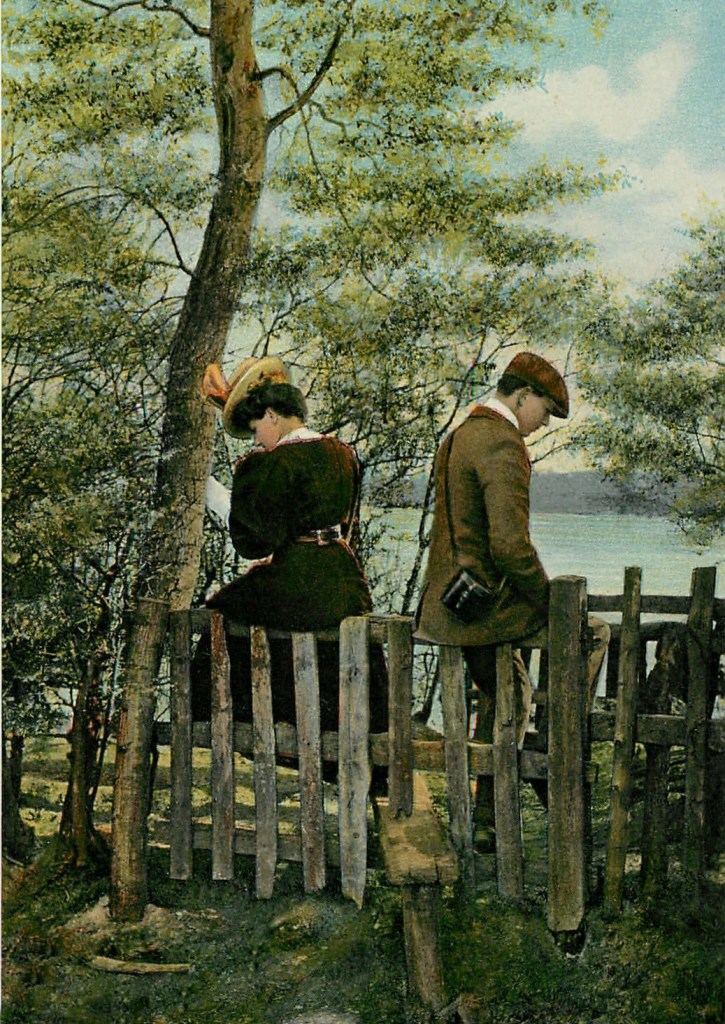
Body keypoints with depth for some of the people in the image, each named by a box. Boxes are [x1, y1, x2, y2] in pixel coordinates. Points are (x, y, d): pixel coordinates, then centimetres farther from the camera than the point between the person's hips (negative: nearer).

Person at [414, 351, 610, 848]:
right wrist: (549, 599, -10)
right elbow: (510, 544, -24)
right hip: (483, 606, -10)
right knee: (594, 633, 4)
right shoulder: (502, 443, -15)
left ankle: (487, 820, 32)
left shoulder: (456, 437, 16)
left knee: (508, 689, 27)